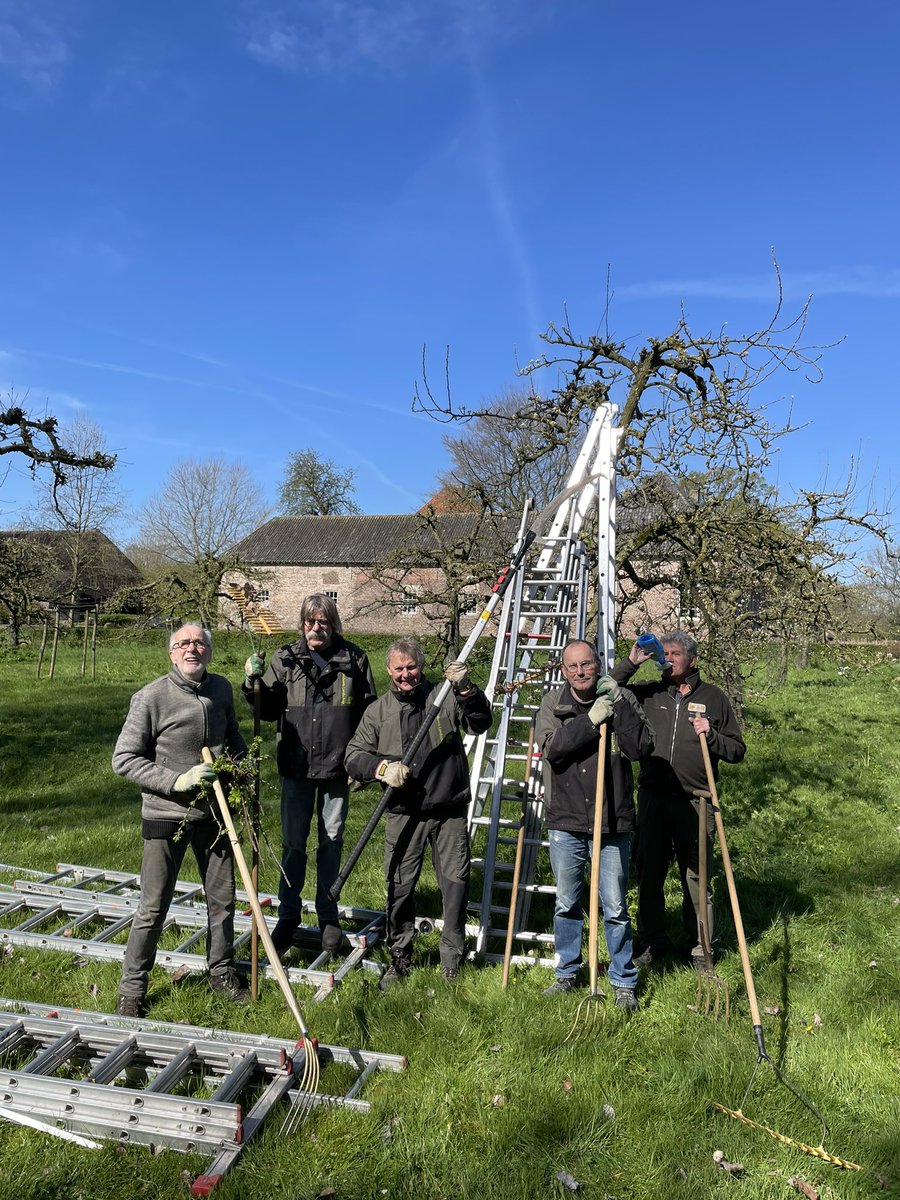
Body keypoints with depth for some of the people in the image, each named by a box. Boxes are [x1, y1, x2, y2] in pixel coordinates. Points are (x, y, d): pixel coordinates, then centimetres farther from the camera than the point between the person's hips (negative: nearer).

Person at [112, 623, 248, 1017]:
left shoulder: (221, 688, 0)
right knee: (153, 908, 5)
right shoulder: (151, 698, -16)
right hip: (166, 816, -5)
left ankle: (222, 972, 35)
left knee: (223, 899, 15)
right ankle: (132, 988, 25)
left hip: (214, 812, 5)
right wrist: (176, 781, -22)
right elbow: (124, 758, -14)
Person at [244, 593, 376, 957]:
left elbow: (368, 712, 4)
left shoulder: (353, 659, -2)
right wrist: (254, 682, -17)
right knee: (293, 842, 10)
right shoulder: (285, 658, -1)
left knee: (332, 841, 12)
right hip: (296, 766, 1)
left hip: (337, 767, 0)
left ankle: (329, 917, 28)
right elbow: (268, 710, 1)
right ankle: (288, 916, 27)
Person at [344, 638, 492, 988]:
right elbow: (354, 756, 4)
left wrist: (466, 689, -26)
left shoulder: (446, 698, 3)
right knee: (399, 886, 5)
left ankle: (452, 961, 20)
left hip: (450, 812, 0)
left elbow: (480, 723, -10)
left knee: (456, 883, 3)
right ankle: (399, 959, 24)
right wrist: (381, 767, -15)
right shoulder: (378, 711, 6)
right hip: (404, 814, 1)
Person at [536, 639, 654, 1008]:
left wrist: (619, 703, -20)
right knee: (566, 905, 16)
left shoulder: (621, 700, -3)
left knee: (615, 909, 8)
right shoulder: (553, 703, 0)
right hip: (565, 822, 2)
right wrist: (591, 720, -23)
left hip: (612, 824, -2)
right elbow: (550, 747, -15)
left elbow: (641, 748, -15)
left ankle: (624, 981, 26)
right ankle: (566, 973, 34)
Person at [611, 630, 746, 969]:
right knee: (649, 873, 9)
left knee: (696, 876, 3)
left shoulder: (713, 697, 6)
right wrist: (630, 662, -2)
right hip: (652, 798, 2)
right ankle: (652, 942, 24)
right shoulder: (649, 693, 9)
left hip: (694, 802, -2)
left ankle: (699, 947, 19)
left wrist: (711, 736, -11)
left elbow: (737, 749, 9)